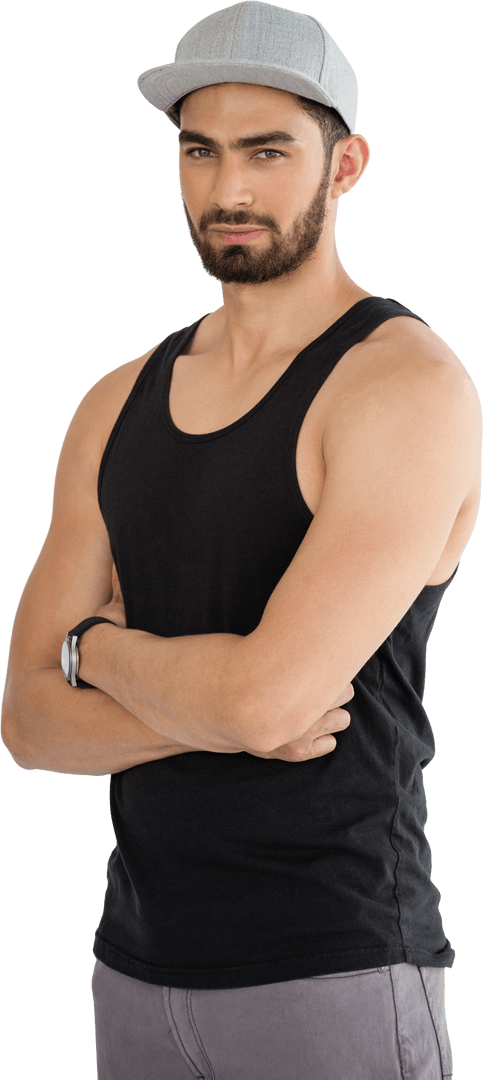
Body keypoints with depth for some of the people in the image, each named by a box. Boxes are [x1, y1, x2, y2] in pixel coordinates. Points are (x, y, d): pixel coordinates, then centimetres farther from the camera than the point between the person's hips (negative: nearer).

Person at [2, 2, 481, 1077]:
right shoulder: (117, 405, 7)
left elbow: (263, 694, -23)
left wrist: (98, 645, -4)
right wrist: (225, 713, -15)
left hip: (335, 973, -5)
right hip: (139, 963, 6)